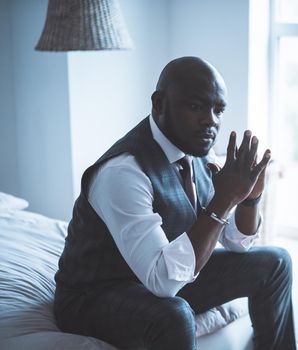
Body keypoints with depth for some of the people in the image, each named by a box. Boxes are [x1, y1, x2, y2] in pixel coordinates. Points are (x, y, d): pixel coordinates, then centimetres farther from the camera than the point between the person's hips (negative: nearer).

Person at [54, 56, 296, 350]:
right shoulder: (122, 171, -30)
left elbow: (238, 241, 3)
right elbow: (163, 280, -36)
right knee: (174, 315, -38)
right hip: (96, 296, -7)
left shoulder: (198, 150, -5)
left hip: (168, 278, 8)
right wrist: (224, 199, -37)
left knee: (274, 262, 4)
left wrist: (250, 195, -18)